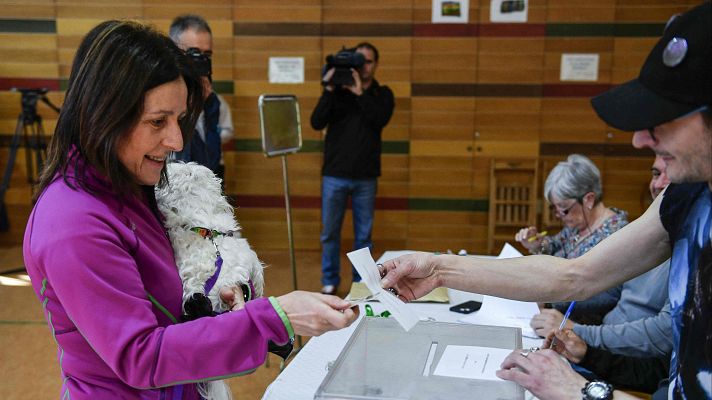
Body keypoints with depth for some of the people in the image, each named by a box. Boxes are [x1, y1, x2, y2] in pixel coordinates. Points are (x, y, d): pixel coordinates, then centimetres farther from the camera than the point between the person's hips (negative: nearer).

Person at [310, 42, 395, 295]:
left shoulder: (382, 94, 7)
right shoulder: (337, 91, 4)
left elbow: (381, 119, -14)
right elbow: (317, 123, -9)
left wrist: (359, 93, -20)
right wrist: (329, 90, -17)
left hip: (365, 177, 0)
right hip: (334, 175, 0)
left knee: (363, 235, 7)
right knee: (329, 233, 6)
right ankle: (330, 282, 20)